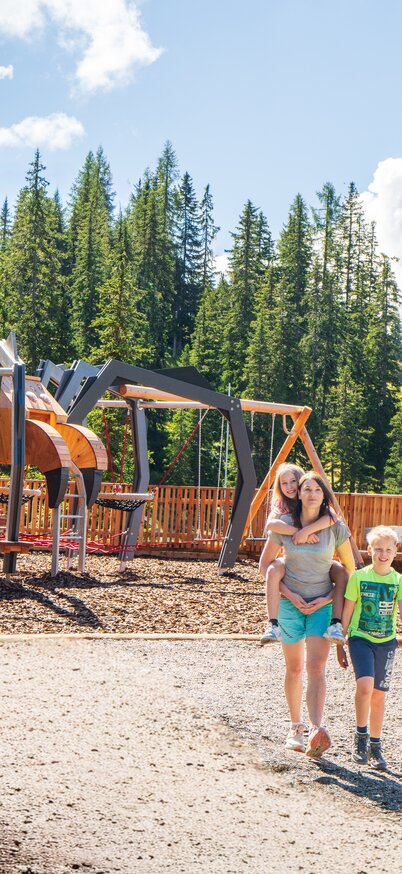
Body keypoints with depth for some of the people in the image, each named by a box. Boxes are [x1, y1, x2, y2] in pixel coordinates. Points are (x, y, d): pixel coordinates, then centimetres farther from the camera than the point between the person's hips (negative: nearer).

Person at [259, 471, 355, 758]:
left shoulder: (336, 528, -4)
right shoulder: (284, 525, -4)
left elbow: (350, 570, 4)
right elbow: (265, 564, 3)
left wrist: (328, 598, -8)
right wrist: (290, 595, -7)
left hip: (322, 605, -1)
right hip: (290, 603, 1)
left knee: (316, 667, -15)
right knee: (294, 668, 11)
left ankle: (317, 732, -25)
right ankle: (296, 728, 24)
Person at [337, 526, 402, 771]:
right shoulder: (359, 577, -3)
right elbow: (346, 613, 2)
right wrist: (340, 646, 3)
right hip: (361, 639, -2)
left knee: (379, 695, 8)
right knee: (365, 685, -22)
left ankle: (375, 746, 22)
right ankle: (361, 736, -2)